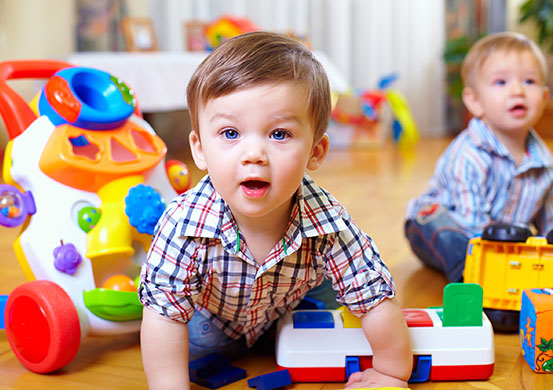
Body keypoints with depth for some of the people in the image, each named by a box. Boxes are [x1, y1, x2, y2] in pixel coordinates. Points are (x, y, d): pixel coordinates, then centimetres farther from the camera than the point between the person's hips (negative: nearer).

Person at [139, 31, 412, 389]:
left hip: (285, 317, 2)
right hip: (209, 322, -1)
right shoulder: (185, 224, -41)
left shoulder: (329, 225, -38)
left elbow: (377, 299, -26)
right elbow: (164, 313, -33)